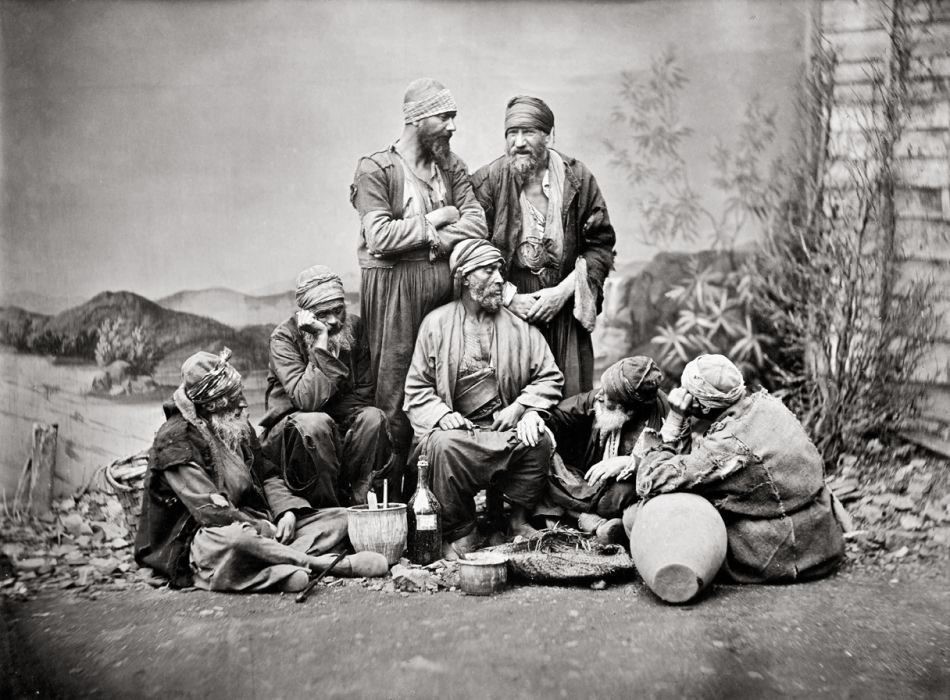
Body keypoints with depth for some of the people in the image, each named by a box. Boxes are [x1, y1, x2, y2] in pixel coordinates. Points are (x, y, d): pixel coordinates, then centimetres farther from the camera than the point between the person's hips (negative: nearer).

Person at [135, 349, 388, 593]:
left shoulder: (239, 429, 15)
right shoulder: (175, 439, -9)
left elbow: (267, 476, 17)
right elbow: (207, 508, -18)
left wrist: (287, 511, -4)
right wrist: (262, 529, -22)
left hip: (252, 524, 8)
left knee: (339, 518, -4)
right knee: (233, 539, -44)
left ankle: (278, 568, -32)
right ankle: (319, 562, -33)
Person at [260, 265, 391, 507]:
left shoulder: (354, 327, -1)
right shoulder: (284, 337, -14)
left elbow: (363, 393, -2)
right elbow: (307, 400, -28)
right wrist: (322, 341, -30)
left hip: (342, 430, 4)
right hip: (289, 436, -3)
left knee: (373, 417, -26)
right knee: (315, 424, -36)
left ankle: (355, 501, -16)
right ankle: (328, 510, -19)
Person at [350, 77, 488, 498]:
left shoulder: (452, 167, 16)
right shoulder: (375, 170, -2)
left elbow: (476, 223, 3)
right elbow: (379, 236, -14)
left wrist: (438, 241, -13)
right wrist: (435, 220, -5)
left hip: (446, 285, 5)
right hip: (394, 287, -5)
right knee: (394, 393, -3)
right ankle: (389, 491, 4)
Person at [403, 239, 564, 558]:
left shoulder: (519, 323, 11)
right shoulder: (436, 323, 7)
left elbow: (550, 377, 9)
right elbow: (417, 388, 6)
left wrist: (520, 407, -8)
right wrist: (440, 414, -14)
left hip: (508, 427, 2)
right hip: (458, 427, -1)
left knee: (540, 439, -28)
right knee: (445, 446, -33)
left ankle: (518, 517, -2)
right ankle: (460, 532, -11)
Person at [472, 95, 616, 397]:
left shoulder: (578, 179, 1)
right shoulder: (486, 181, -3)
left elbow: (601, 245, 2)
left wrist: (564, 290, -8)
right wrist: (510, 298, -11)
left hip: (564, 308, 1)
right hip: (505, 308, -1)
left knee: (568, 399, 5)